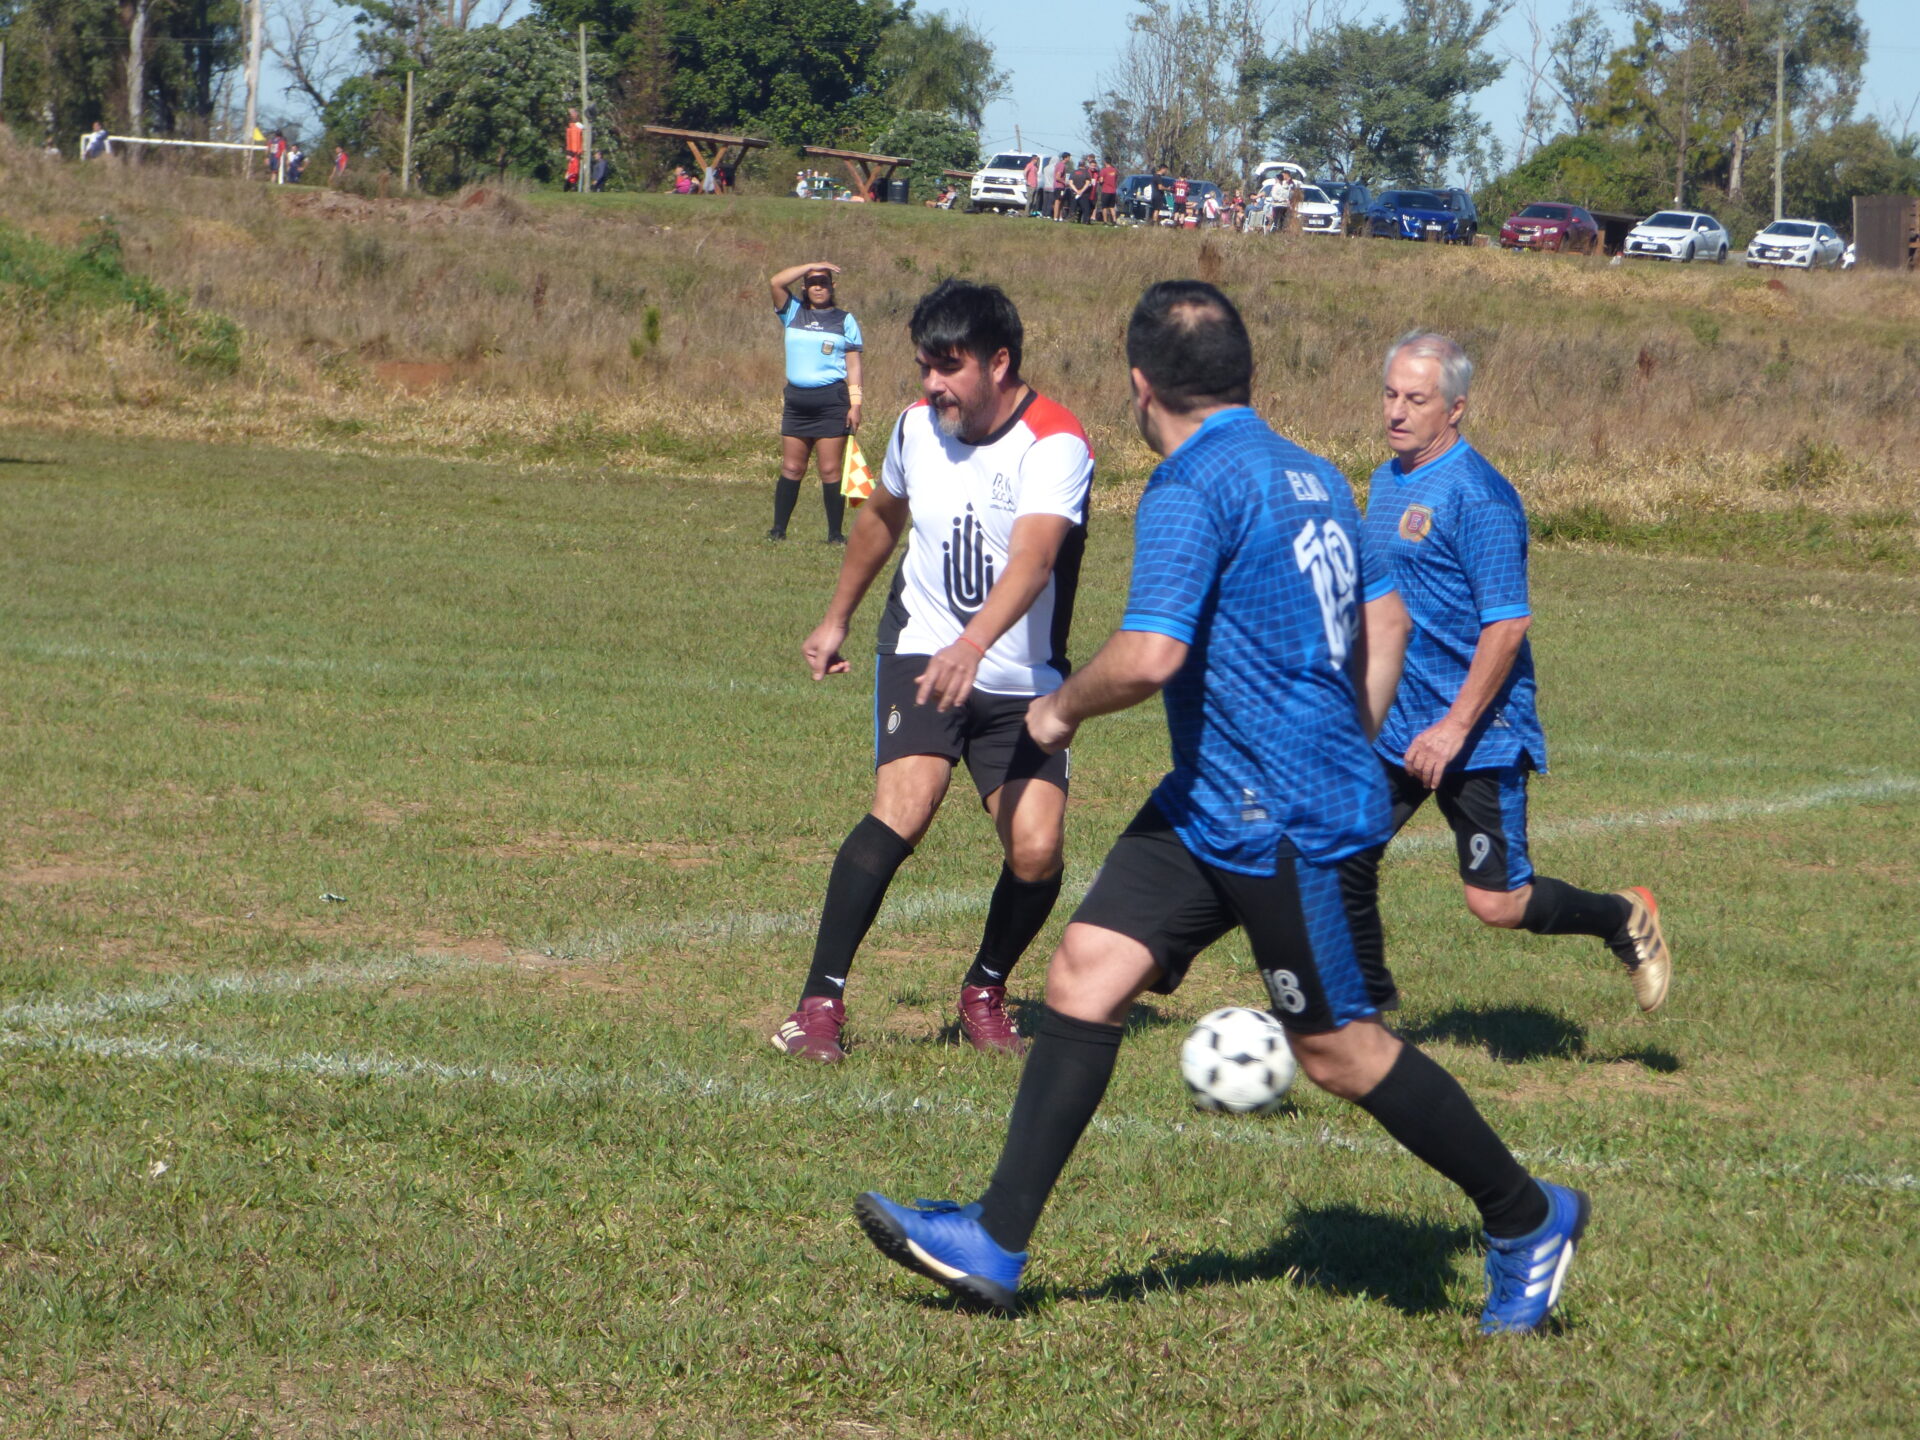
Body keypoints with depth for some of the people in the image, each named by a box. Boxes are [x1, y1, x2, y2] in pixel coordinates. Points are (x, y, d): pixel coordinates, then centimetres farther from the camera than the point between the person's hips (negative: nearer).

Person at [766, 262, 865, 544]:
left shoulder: (845, 320, 8)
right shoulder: (793, 312, 12)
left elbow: (853, 364, 4)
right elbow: (775, 282, -3)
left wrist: (855, 404, -4)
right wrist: (810, 267, -4)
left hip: (832, 401, -3)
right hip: (797, 401, 3)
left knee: (830, 471, -4)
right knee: (791, 469, 4)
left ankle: (835, 534, -1)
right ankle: (778, 529, 8)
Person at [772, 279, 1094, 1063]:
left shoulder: (1054, 444, -18)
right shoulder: (918, 424, 0)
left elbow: (1031, 559, -35)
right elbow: (881, 516, 23)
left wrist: (973, 645, -51)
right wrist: (836, 617, 32)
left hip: (1022, 681, -2)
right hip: (922, 650, 2)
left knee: (1037, 851, -13)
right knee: (903, 807, -23)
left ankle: (986, 991, 17)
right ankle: (820, 1001, -20)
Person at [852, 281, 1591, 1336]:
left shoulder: (1193, 490, -18)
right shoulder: (1309, 475, 12)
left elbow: (1148, 656, -27)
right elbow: (1385, 619, 20)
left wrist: (1062, 708, -9)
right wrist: (1344, 746, 26)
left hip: (1291, 826, -10)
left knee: (1340, 1052, 1)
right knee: (1086, 972, 3)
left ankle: (1528, 1221, 17)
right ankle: (994, 1243, 1)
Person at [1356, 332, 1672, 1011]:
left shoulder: (1477, 497, -17)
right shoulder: (1386, 482, 11)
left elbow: (1507, 623, -20)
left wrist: (1454, 727, -23)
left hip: (1479, 735, -8)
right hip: (1392, 728, 8)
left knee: (1498, 901, -4)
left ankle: (1625, 919, 22)